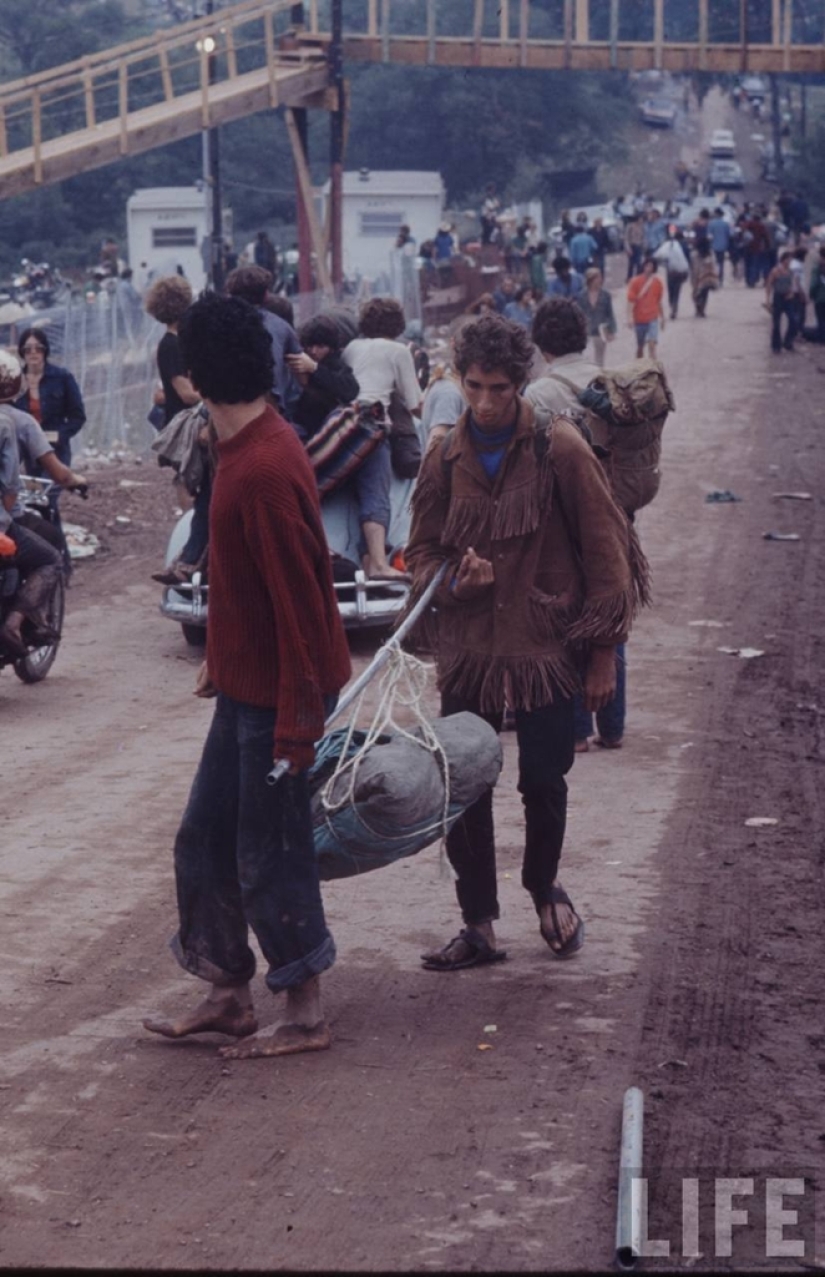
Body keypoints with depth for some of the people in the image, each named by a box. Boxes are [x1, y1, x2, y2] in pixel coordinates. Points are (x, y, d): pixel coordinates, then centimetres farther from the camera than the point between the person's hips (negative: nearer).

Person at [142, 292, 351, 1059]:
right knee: (205, 842, 15)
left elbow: (301, 600, -25)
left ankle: (304, 1016, 14)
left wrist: (298, 720, -23)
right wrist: (222, 659, 23)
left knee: (271, 855, 1)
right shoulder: (248, 450, 6)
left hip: (279, 697, -10)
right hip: (246, 686, 10)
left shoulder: (264, 469, -25)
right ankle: (231, 996, 26)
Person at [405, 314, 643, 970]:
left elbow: (604, 552, -5)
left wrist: (602, 651, -5)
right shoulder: (446, 458, 3)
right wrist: (451, 579, -11)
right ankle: (479, 925, 14)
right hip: (467, 648, 3)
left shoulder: (559, 450, -8)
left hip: (547, 645, -3)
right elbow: (422, 551, 13)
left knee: (544, 783, 1)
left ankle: (545, 884, 31)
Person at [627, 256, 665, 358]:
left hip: (652, 319, 0)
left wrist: (662, 318, 17)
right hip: (639, 319, 0)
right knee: (640, 346, 14)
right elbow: (631, 300, -10)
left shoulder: (657, 282, 1)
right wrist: (630, 317, -21)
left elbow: (659, 302, 12)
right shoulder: (635, 281, -7)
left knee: (652, 345, -15)